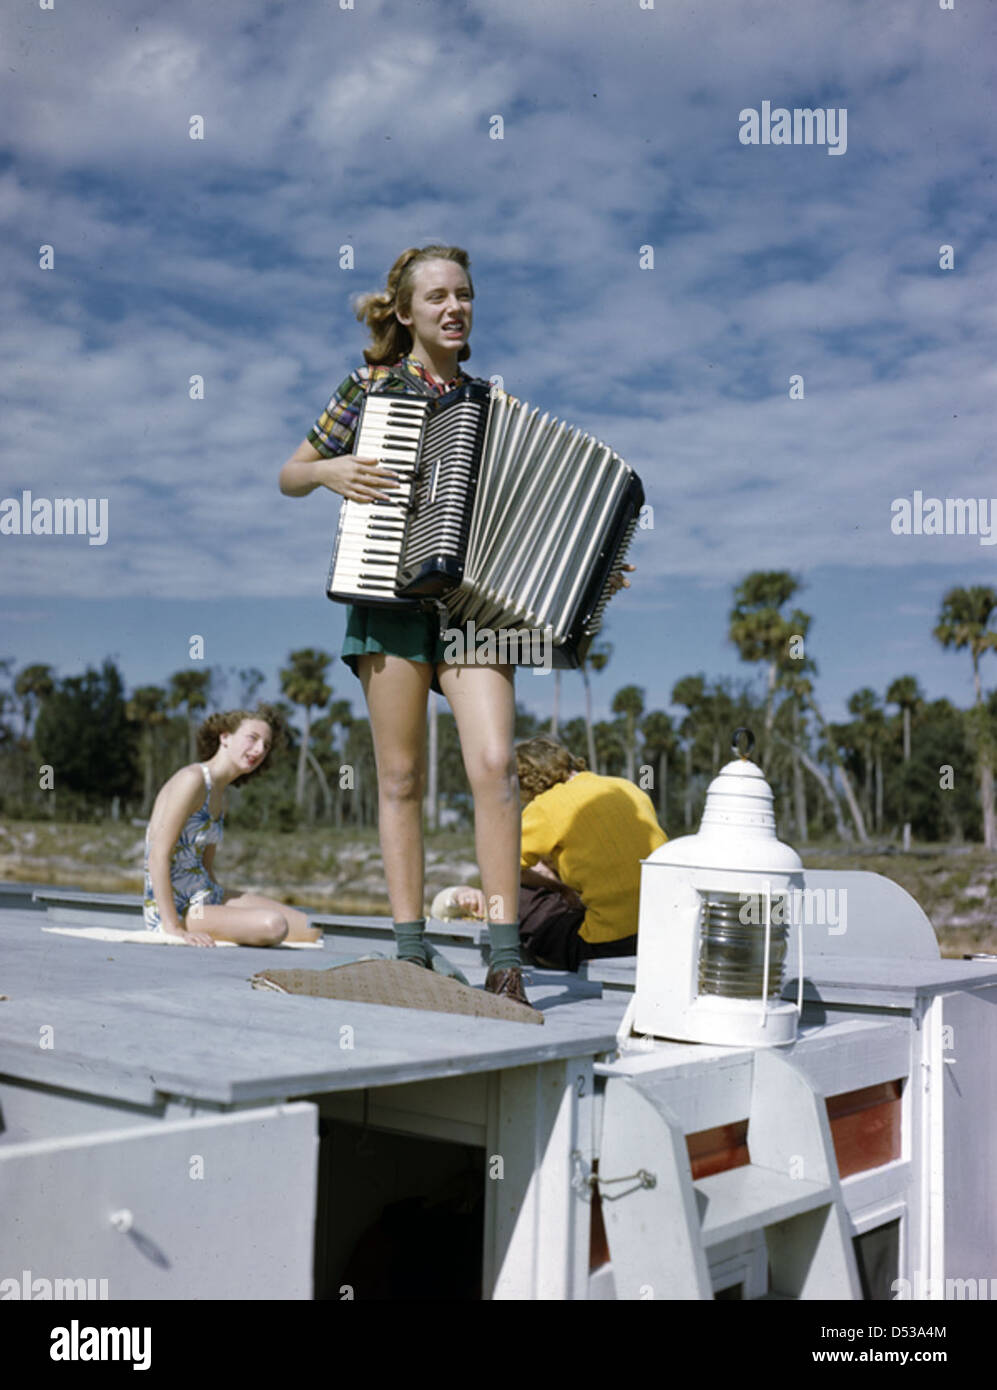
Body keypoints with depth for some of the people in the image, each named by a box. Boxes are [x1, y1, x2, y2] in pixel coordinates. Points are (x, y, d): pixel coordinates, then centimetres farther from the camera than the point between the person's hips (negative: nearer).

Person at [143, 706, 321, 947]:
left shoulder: (219, 795, 13)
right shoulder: (192, 779, -16)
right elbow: (158, 856, -22)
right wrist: (174, 929, -25)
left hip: (204, 900, 9)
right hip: (174, 908, -8)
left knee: (312, 931, 0)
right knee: (272, 925, -30)